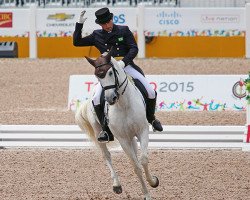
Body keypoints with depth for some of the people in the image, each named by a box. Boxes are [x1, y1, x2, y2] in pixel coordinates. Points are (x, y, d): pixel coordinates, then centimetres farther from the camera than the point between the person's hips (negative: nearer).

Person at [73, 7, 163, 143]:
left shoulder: (124, 31, 4)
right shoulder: (97, 36, 9)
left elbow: (134, 49, -3)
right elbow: (77, 42, 11)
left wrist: (124, 61, -20)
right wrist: (79, 24, 0)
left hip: (126, 66, -1)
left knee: (150, 92, -11)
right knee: (96, 99, -22)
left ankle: (151, 118, 19)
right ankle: (107, 131, -11)